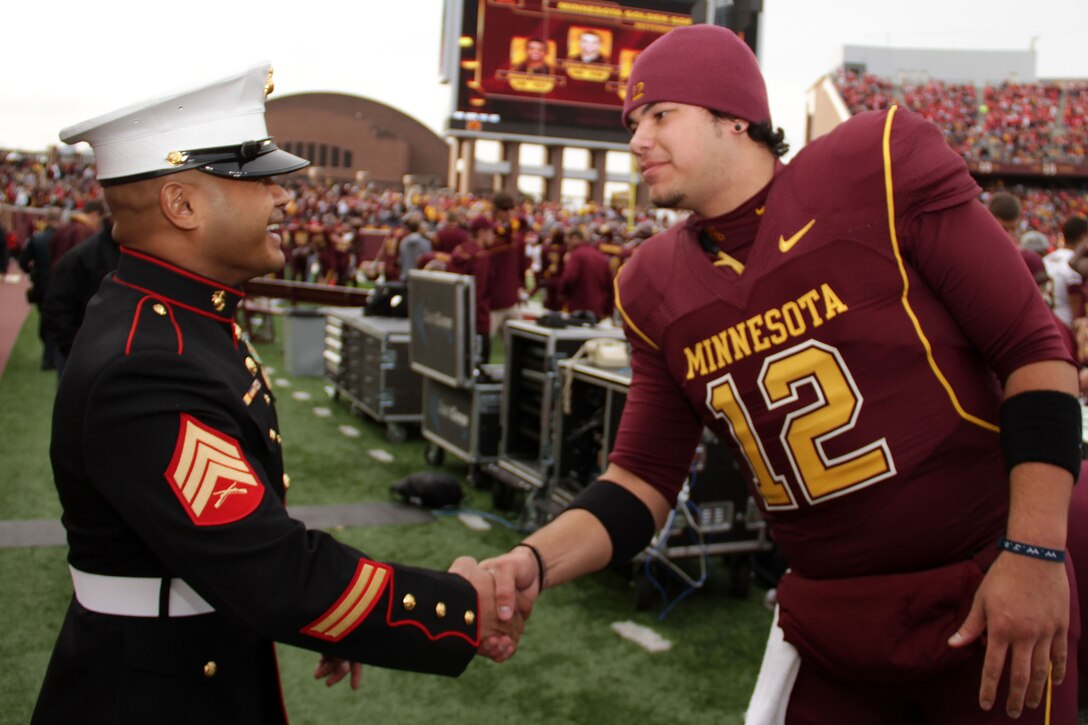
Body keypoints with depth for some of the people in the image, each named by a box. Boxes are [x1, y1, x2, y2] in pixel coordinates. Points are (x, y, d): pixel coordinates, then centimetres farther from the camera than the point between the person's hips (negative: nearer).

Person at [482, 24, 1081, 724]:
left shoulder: (882, 165, -11)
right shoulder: (654, 287, 1)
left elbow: (1034, 351, -10)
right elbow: (643, 479, 3)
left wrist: (1035, 553, -16)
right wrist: (533, 561, -14)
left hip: (988, 597, -3)